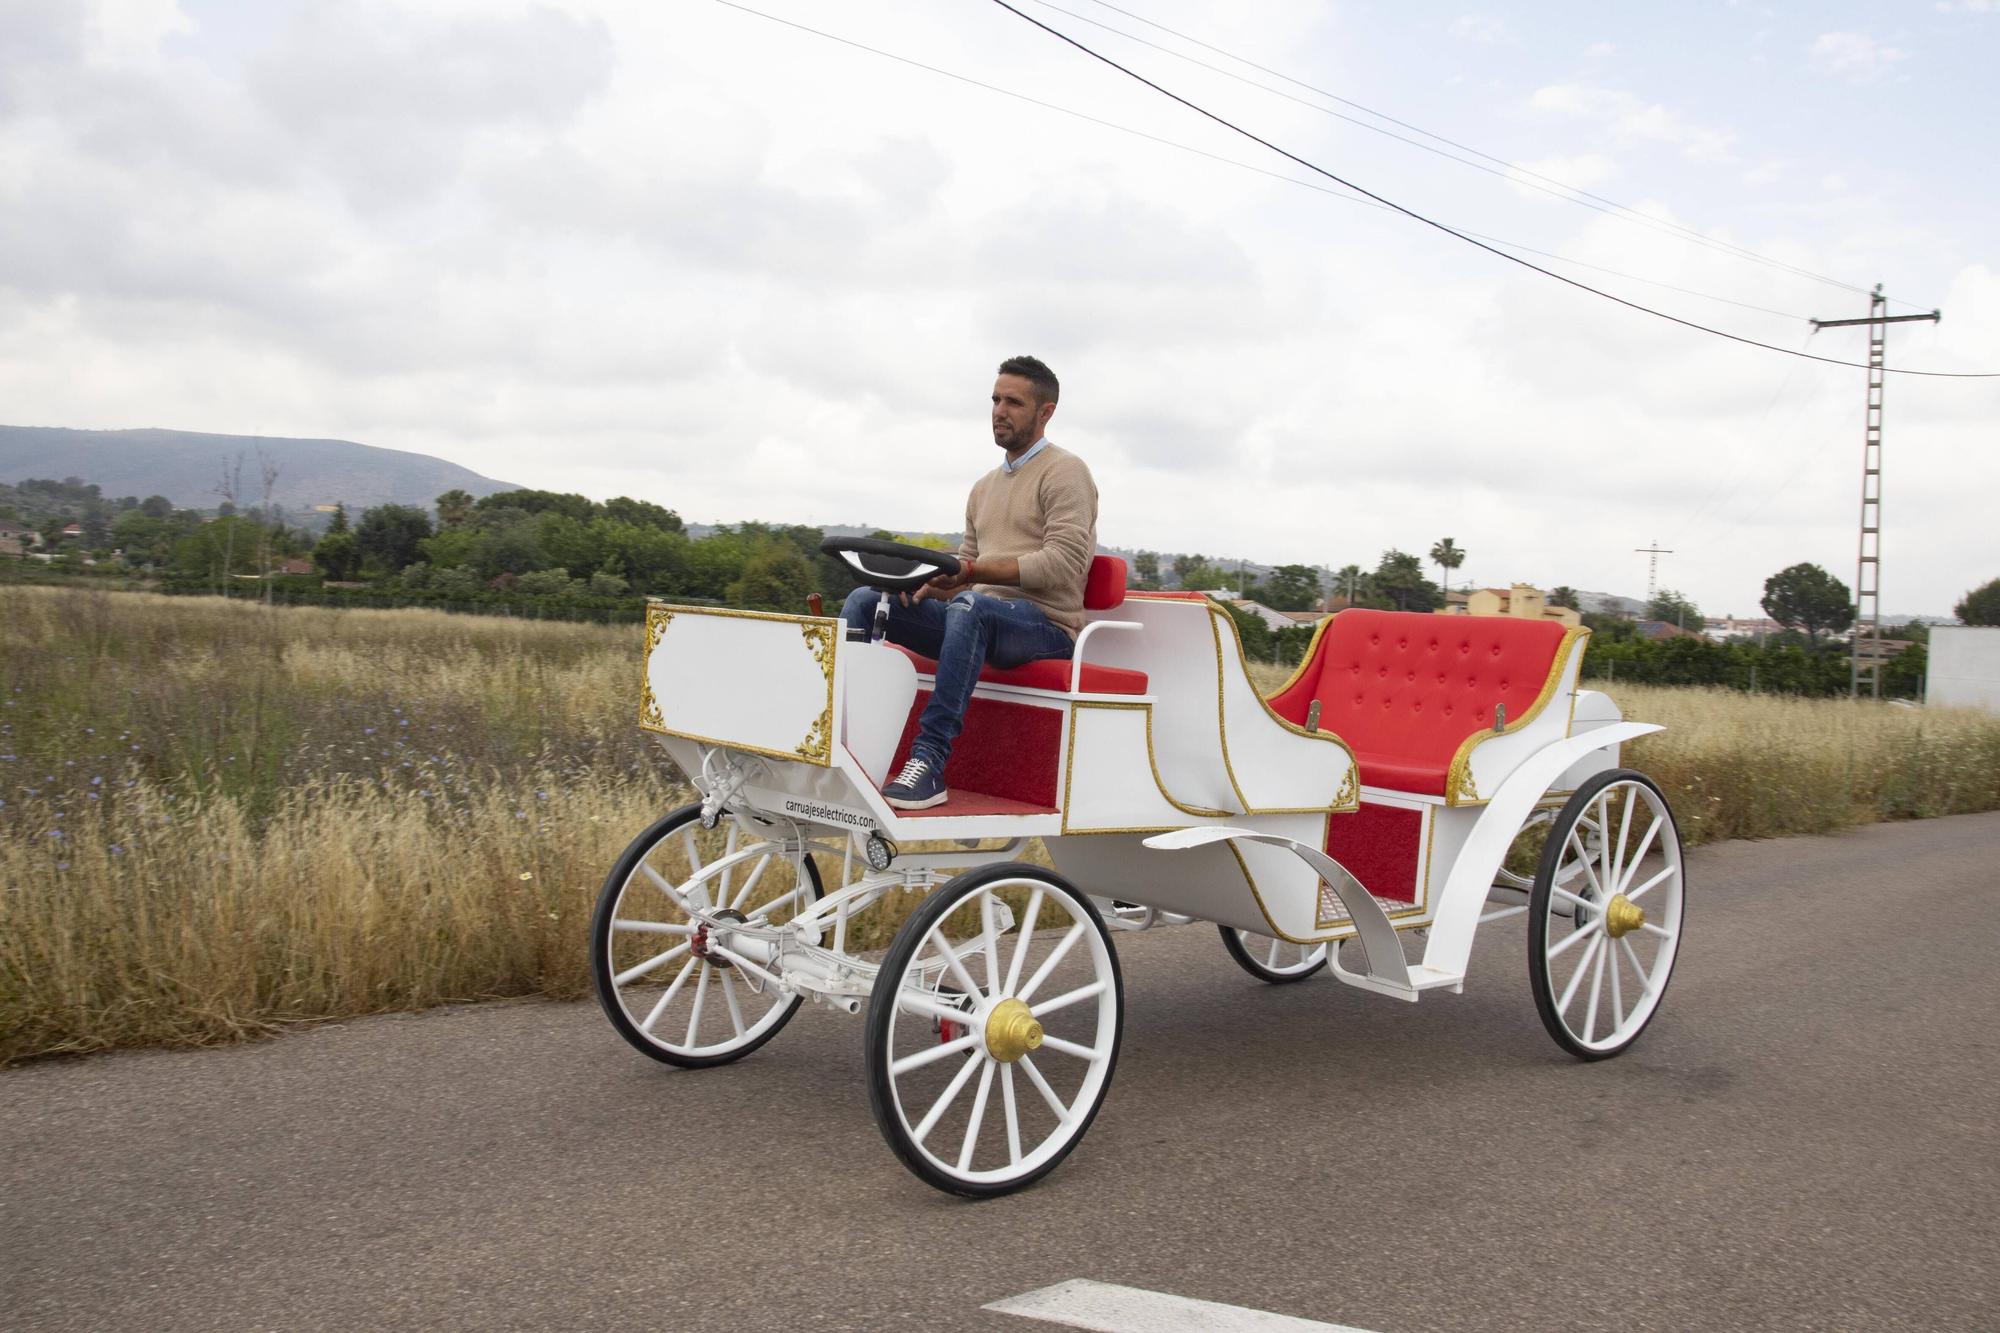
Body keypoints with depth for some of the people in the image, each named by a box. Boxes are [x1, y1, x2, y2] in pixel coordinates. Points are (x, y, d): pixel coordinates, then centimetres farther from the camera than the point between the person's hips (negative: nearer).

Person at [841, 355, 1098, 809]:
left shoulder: (1064, 472, 0)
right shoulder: (985, 487, 24)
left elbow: (1063, 564, -14)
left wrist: (976, 572, -23)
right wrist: (929, 585, -3)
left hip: (1045, 626, -7)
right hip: (981, 620, 7)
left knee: (970, 606, -40)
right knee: (865, 600, -8)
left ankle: (930, 758, -42)